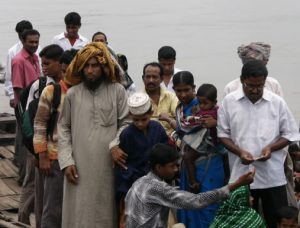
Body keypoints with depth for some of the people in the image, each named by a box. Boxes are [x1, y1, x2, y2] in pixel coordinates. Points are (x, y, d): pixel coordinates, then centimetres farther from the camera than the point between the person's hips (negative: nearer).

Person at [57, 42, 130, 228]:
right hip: (80, 165, 1)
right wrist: (67, 161, -1)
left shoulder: (117, 91, 2)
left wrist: (115, 145, -15)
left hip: (108, 164, -1)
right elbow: (64, 128, 7)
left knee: (106, 212, 5)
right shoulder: (73, 94, 4)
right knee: (79, 213, 2)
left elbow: (126, 123, 2)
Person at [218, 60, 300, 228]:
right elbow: (223, 134, 4)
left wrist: (271, 147, -12)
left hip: (272, 175, 0)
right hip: (241, 175, 0)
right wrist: (239, 152, -13)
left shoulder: (277, 102, -1)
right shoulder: (229, 102, -1)